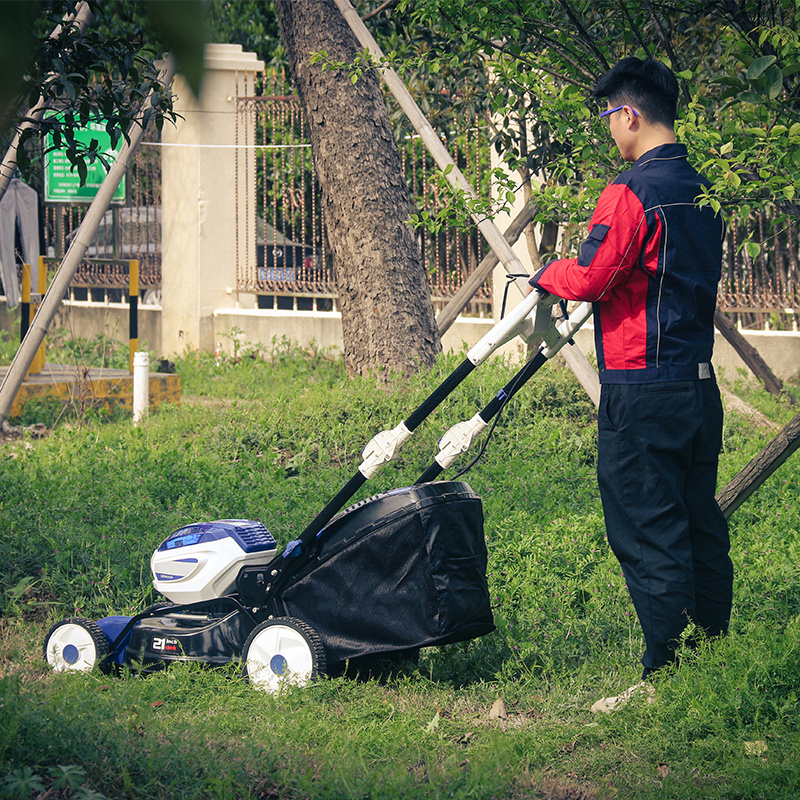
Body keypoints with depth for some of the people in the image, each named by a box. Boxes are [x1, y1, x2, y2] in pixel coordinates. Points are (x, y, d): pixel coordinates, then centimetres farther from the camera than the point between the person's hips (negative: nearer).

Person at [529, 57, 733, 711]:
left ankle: (665, 676, -1)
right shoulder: (703, 190, 11)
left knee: (647, 535, -3)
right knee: (701, 523, 16)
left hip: (642, 390, -8)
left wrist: (547, 275, 5)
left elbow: (590, 279, -17)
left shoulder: (631, 192, -16)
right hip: (701, 383, 8)